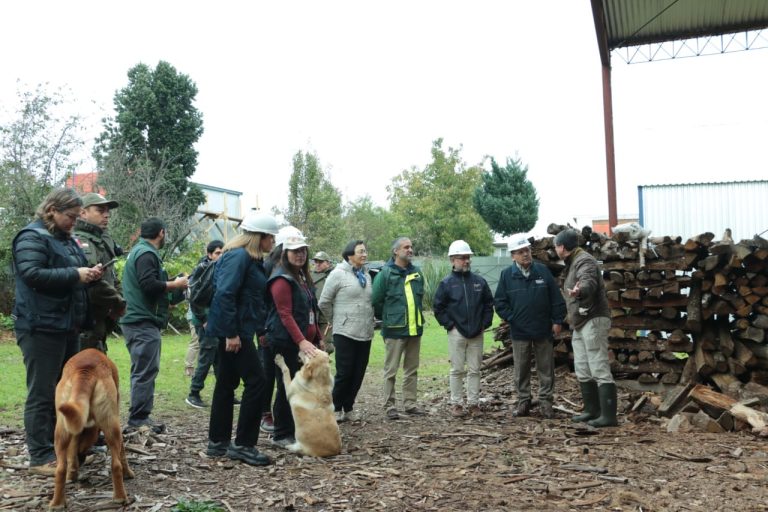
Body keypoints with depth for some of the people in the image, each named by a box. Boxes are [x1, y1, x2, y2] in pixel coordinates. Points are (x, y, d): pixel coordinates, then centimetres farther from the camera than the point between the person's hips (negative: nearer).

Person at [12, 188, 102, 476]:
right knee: (42, 395, -4)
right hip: (41, 328, -9)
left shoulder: (66, 239, 17)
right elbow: (32, 274, -23)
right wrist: (75, 275, -21)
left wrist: (89, 274, 6)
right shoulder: (32, 237, -10)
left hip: (67, 326, 9)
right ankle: (41, 458, 2)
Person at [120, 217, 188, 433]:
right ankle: (138, 419, -4)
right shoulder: (146, 254, -12)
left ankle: (139, 417, 22)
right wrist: (176, 284, -11)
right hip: (143, 322, -11)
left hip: (138, 320, 11)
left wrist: (173, 286, 18)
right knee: (145, 371, -8)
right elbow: (149, 285, -23)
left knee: (143, 371, 15)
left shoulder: (139, 251, 21)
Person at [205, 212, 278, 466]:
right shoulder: (239, 256, -16)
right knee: (256, 381, -8)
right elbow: (225, 294, -23)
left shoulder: (252, 259, 15)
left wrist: (260, 329, 17)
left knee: (227, 383, 13)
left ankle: (218, 442, 22)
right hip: (234, 330, -10)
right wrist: (231, 333, -23)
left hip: (240, 329, 10)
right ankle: (243, 445, 0)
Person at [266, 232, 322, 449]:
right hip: (286, 342, -9)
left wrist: (317, 338, 19)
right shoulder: (282, 279, -11)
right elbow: (285, 315, -19)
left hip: (304, 342, 9)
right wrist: (301, 341, -26)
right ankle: (281, 436, 9)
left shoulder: (303, 278, 18)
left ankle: (296, 431, 21)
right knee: (287, 388, -3)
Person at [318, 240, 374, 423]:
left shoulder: (366, 275, 11)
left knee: (358, 374, 9)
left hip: (365, 333, 6)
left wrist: (368, 320, 11)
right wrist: (336, 321, 3)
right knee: (344, 373, -1)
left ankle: (348, 409, 22)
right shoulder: (338, 274, -7)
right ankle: (336, 409, 15)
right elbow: (324, 302, -5)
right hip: (345, 333, -6)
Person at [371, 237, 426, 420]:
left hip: (415, 328, 6)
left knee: (412, 369, 12)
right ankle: (389, 406, 9)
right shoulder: (386, 273, -9)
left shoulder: (416, 272, 8)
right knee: (391, 370, 1)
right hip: (394, 329, -6)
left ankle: (410, 403, 22)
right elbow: (375, 301, -6)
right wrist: (387, 319, 3)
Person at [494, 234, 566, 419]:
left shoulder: (543, 271, -1)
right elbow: (500, 302, 3)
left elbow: (556, 298, 1)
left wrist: (557, 320, -2)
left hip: (543, 330, 0)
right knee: (521, 369, 9)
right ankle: (523, 402, 20)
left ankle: (546, 402, 16)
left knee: (546, 368, 6)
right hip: (519, 331, 0)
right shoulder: (507, 275, -2)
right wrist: (511, 318, -5)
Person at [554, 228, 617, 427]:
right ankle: (592, 411, 22)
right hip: (580, 323, 10)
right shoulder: (572, 263, 18)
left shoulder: (584, 261, -14)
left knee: (600, 370, -10)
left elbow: (589, 282, -34)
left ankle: (608, 415, -8)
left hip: (593, 320, -10)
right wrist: (572, 315, 38)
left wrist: (580, 290, -56)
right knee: (583, 371, 13)